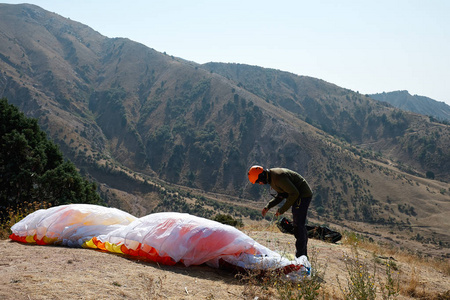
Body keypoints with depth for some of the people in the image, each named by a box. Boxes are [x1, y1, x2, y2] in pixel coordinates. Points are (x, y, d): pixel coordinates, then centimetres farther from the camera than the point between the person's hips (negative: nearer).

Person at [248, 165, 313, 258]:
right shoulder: (271, 177, 7)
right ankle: (303, 255, 22)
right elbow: (280, 196, 16)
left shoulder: (278, 177, -26)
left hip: (303, 195, -11)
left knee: (299, 225, -11)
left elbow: (294, 193, -26)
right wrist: (267, 207, 4)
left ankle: (299, 256, -9)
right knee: (298, 224, 14)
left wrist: (282, 209, -20)